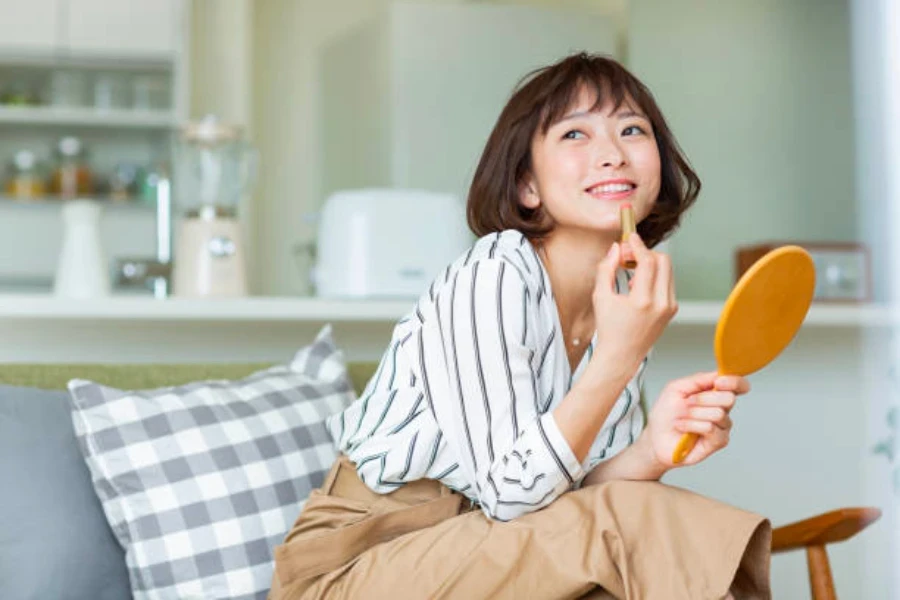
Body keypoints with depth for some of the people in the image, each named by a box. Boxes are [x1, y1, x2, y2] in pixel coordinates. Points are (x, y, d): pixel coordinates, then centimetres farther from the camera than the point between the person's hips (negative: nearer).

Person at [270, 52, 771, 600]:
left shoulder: (628, 300, 1)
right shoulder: (489, 279, -20)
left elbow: (580, 502, -1)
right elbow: (509, 494, -23)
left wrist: (652, 450, -20)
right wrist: (617, 358, -30)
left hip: (479, 554, 6)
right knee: (624, 529, -22)